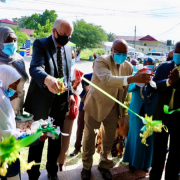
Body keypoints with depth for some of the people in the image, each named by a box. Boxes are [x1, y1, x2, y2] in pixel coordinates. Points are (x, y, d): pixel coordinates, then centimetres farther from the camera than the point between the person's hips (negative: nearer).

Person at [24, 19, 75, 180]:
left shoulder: (68, 48, 7)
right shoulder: (40, 44, -13)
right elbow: (35, 68, -31)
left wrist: (70, 93, 5)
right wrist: (47, 79, -51)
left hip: (61, 100, 6)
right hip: (42, 101, -5)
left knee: (56, 138, 18)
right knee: (38, 139, 8)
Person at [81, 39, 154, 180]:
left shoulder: (128, 66, -2)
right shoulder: (101, 61, -20)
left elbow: (124, 88, 10)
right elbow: (107, 79, -39)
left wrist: (121, 108, 13)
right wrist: (132, 78, -51)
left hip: (113, 107, 5)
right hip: (96, 105, -4)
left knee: (110, 138, 14)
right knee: (90, 136, 9)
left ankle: (104, 164, 37)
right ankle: (87, 166, 31)